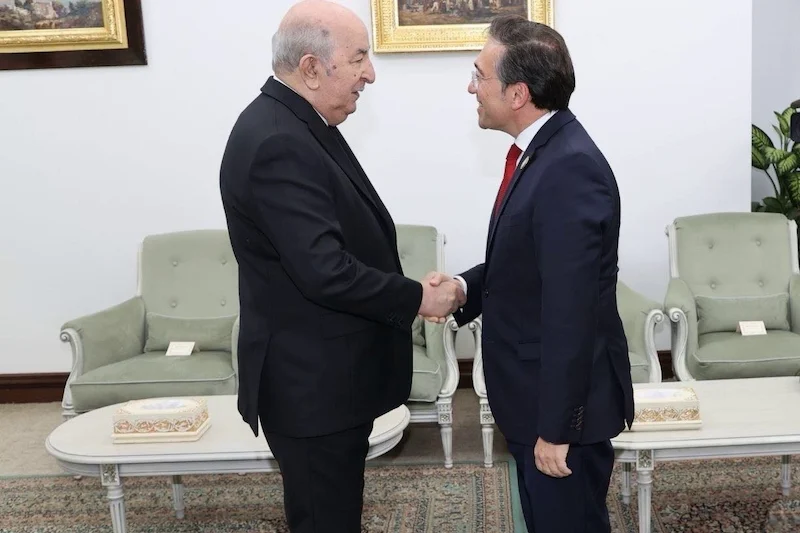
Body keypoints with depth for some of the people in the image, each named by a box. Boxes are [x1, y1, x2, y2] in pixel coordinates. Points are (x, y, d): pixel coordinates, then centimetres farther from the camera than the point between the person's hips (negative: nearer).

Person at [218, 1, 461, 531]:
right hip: (310, 381, -10)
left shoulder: (295, 124, 8)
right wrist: (417, 298, -16)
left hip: (325, 372, 10)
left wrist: (407, 290, 10)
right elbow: (325, 272, -28)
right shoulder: (277, 142, -24)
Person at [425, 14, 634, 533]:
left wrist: (556, 427, -23)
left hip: (564, 404, -9)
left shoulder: (569, 167, -26)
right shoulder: (541, 149, 5)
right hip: (536, 394, 9)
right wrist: (465, 286, -4)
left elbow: (570, 310, -27)